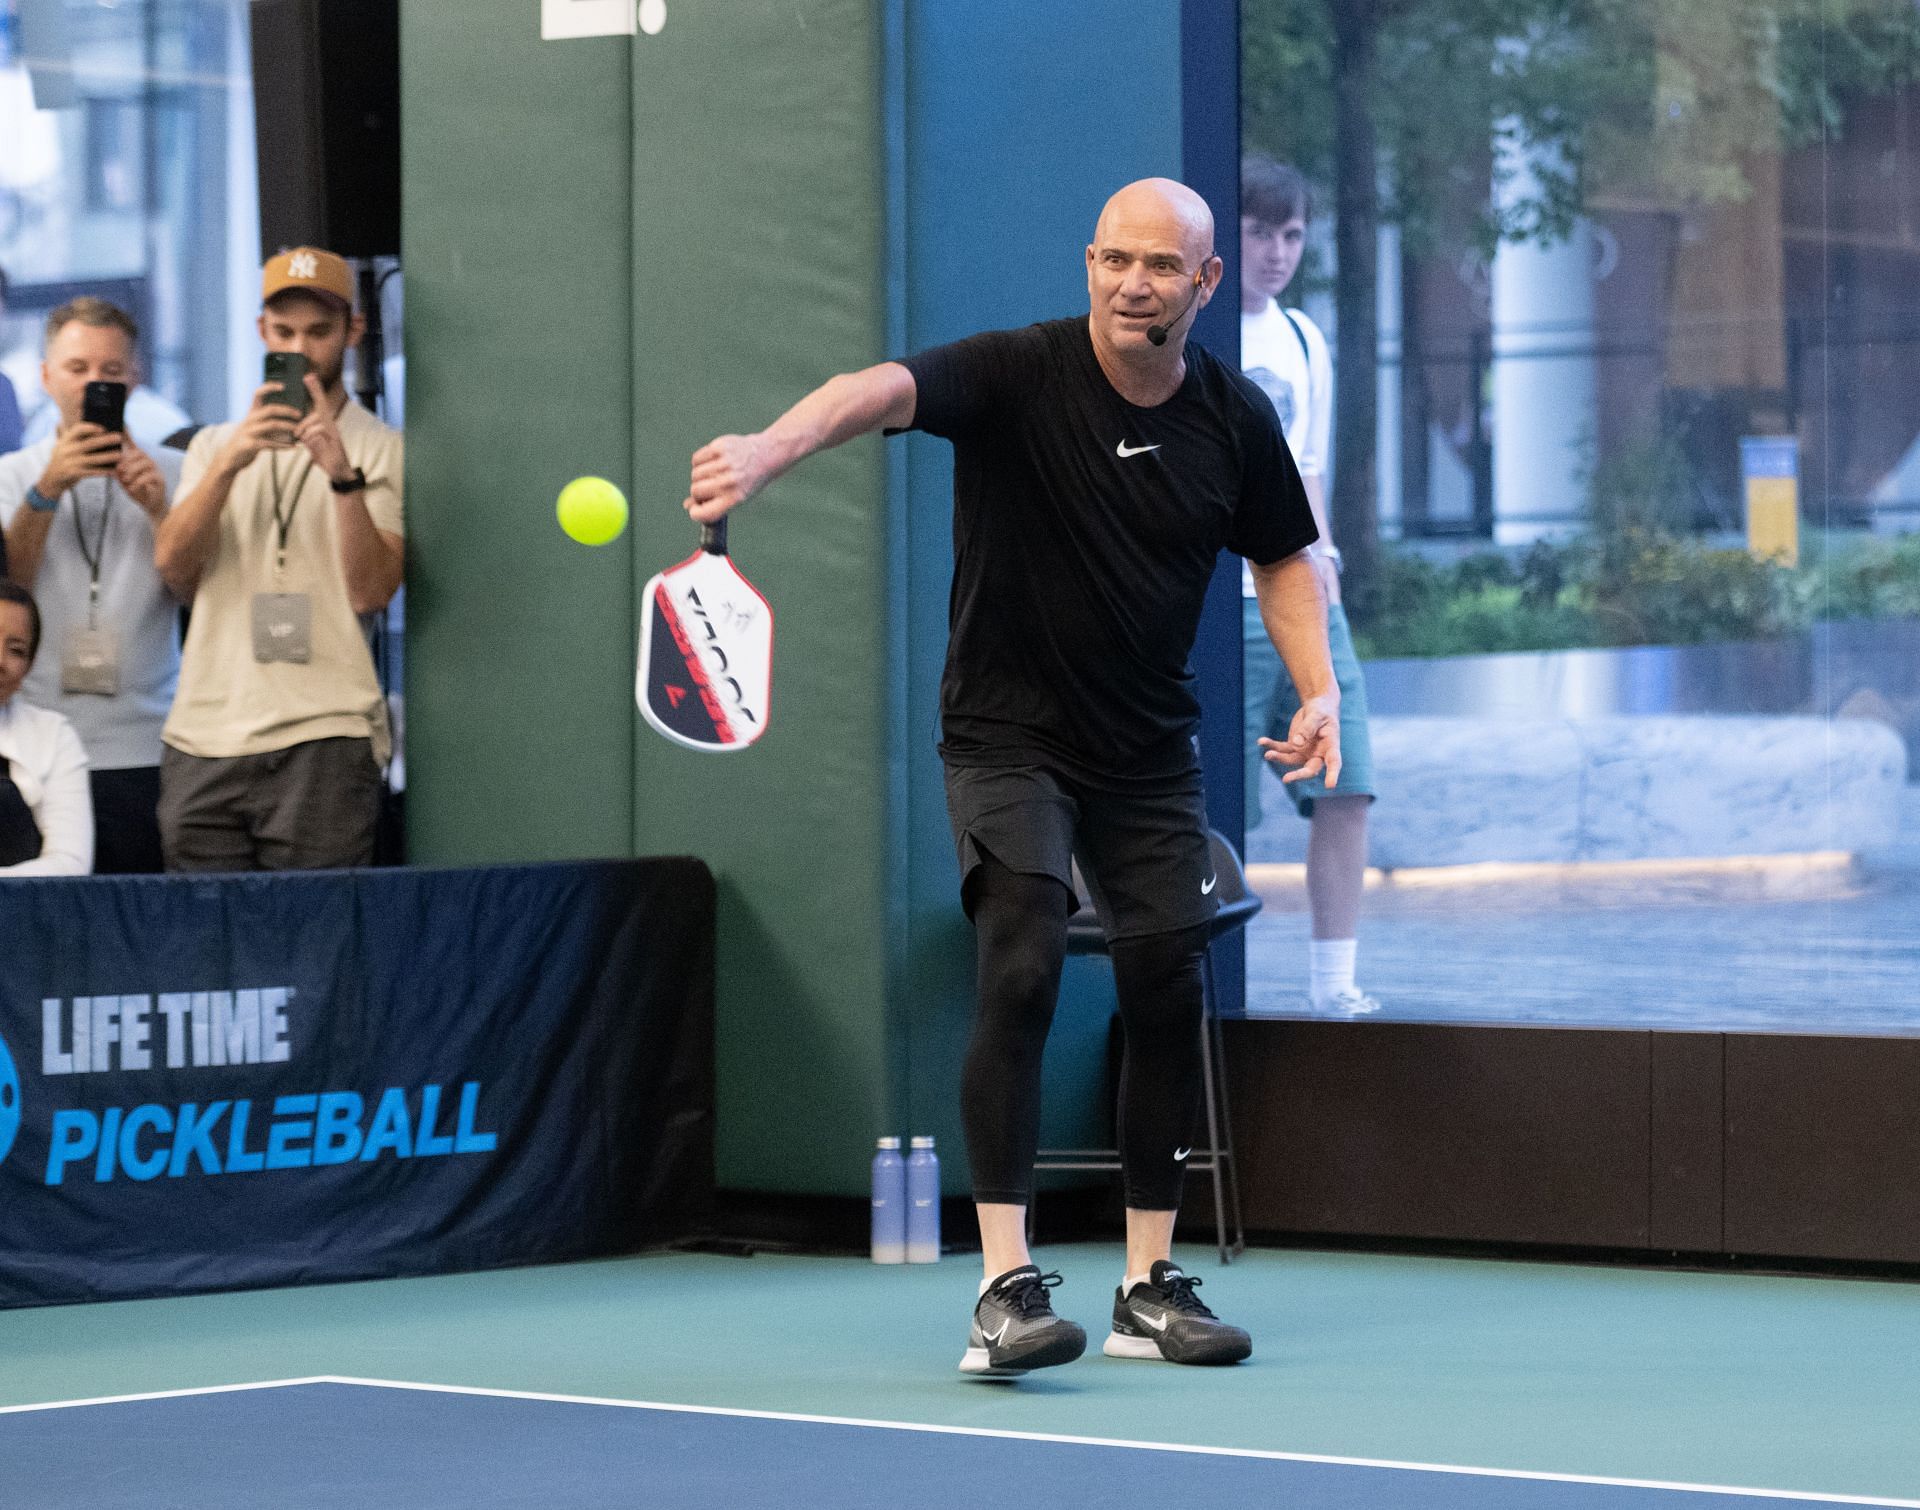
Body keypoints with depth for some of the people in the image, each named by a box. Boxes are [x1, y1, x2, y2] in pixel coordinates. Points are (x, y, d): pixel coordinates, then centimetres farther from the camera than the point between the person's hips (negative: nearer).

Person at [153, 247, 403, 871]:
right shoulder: (214, 445, 19)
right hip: (203, 739, 3)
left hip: (323, 741, -3)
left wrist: (343, 474, -17)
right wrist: (229, 463, -11)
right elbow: (173, 565, 2)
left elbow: (370, 591, -6)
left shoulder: (383, 450, 7)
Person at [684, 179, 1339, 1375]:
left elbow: (1282, 557, 13)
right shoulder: (1018, 377, -18)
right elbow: (882, 390, -37)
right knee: (1023, 975, -20)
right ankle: (1007, 1286, -20)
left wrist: (1319, 691, -2)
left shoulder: (1234, 418, -3)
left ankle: (1150, 1287, 17)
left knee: (1170, 997, 4)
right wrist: (772, 446, -58)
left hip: (1151, 753, 5)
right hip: (1008, 737, -4)